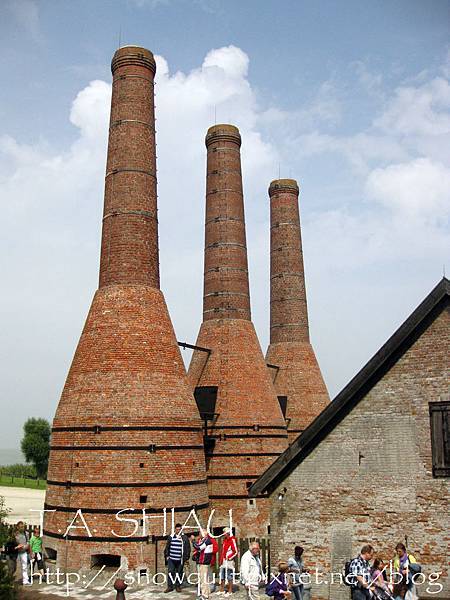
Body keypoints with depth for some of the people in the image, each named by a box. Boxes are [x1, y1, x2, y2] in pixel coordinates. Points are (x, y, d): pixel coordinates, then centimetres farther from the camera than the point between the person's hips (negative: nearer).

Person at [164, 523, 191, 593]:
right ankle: (170, 586, 8)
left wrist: (186, 557, -2)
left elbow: (187, 548, 2)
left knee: (179, 573, 7)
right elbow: (167, 547, 11)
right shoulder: (171, 537, 5)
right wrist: (167, 555, 7)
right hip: (171, 559, 1)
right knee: (170, 572, -1)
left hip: (180, 559, -1)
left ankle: (178, 586, 20)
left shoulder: (184, 538, 0)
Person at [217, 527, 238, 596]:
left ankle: (230, 591, 9)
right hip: (223, 560, 9)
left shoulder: (232, 540, -14)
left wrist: (229, 557, -14)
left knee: (229, 577, 0)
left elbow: (236, 552, -16)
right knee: (222, 576, 16)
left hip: (229, 560, -9)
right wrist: (221, 559, 15)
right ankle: (222, 590, 28)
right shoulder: (225, 540, 12)